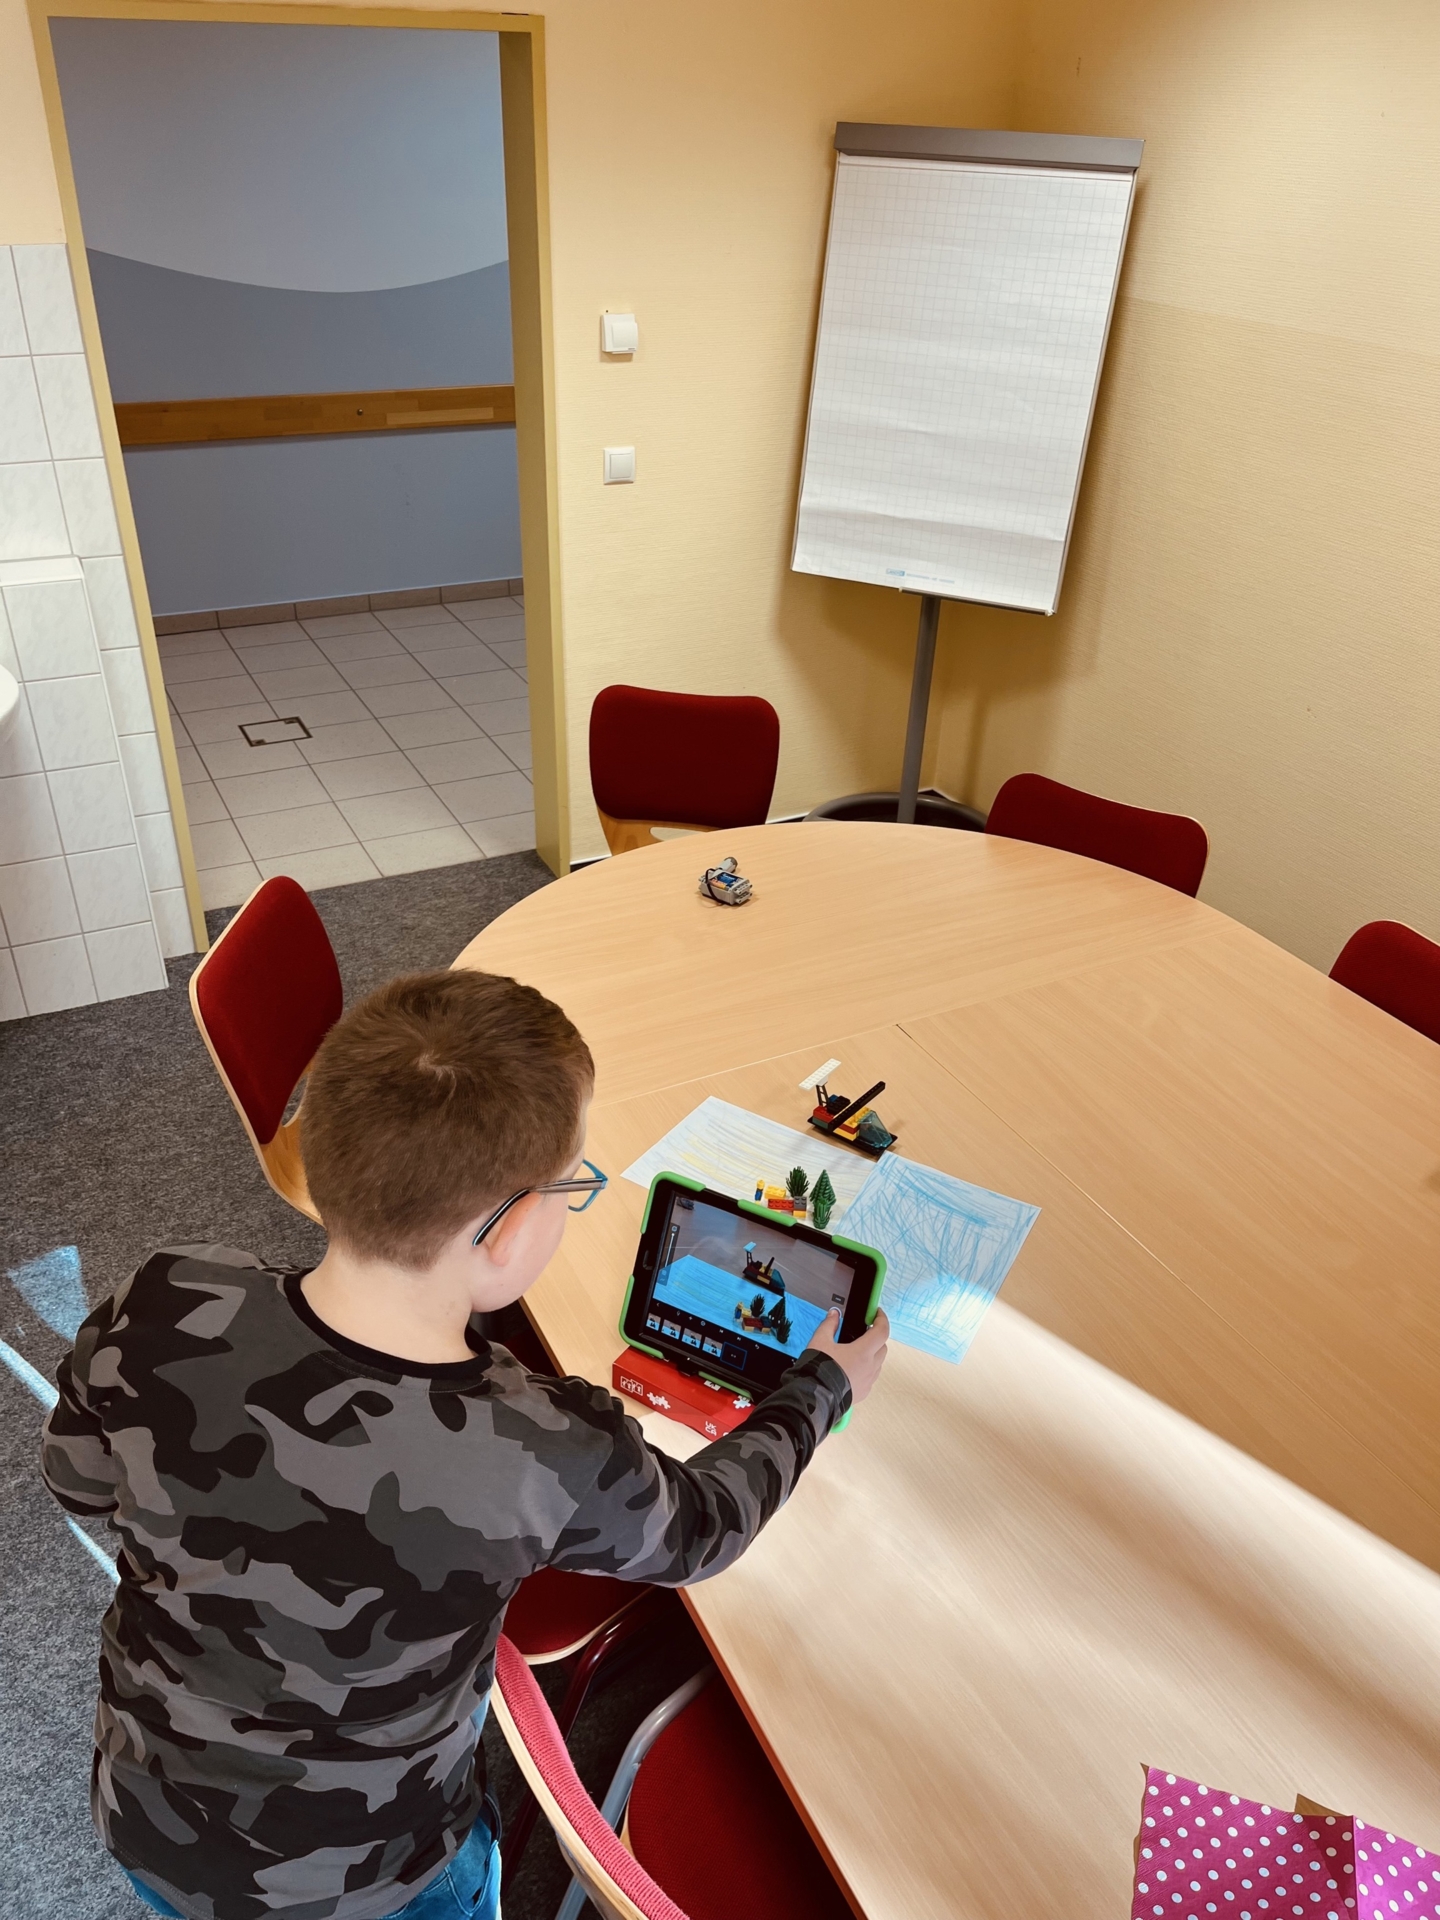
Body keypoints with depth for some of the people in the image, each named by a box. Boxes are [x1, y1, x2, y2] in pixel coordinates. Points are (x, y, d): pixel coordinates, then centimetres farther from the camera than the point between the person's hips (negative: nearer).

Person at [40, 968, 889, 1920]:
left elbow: (79, 1480, -7)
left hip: (146, 1832, 3)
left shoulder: (157, 1315, -31)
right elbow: (702, 1527, -13)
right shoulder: (550, 1458, -37)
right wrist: (825, 1385, 3)